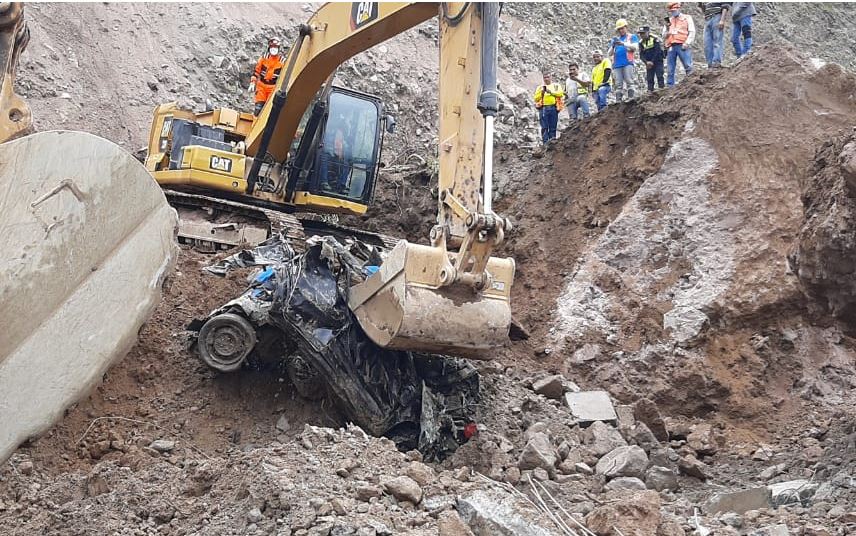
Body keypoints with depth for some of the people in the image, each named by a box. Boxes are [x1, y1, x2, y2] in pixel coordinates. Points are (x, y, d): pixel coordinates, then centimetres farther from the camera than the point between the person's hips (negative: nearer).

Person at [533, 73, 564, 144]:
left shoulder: (556, 86, 18)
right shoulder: (540, 87, 21)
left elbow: (560, 93, -1)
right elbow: (536, 98, 11)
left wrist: (550, 92, -10)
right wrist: (541, 93, -5)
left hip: (553, 108, 0)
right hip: (543, 108, 0)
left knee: (553, 127, -2)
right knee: (544, 127, -8)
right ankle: (545, 143, -9)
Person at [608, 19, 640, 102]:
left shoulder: (632, 37, 14)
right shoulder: (615, 39, 24)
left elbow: (635, 47, -4)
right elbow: (609, 54, 19)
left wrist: (623, 44, -16)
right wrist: (612, 46, -3)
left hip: (628, 63, -4)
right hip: (617, 65, 4)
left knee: (630, 82, -14)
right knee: (618, 85, -2)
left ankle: (631, 99, -19)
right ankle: (618, 102, -6)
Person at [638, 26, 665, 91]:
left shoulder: (655, 39, -11)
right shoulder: (641, 42, 4)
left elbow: (657, 51, -15)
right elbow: (641, 54, 0)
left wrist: (652, 61, -19)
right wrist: (646, 62, -17)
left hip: (657, 62, -5)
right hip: (649, 63, 5)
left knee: (659, 76, -11)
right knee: (649, 78, 1)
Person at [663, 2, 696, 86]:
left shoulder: (687, 18, 12)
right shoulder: (669, 21, 23)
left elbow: (692, 32, 3)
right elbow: (664, 35, 18)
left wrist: (687, 43, -10)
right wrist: (667, 28, -2)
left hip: (682, 46, -3)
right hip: (671, 47, 4)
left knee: (688, 67, -13)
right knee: (670, 70, -1)